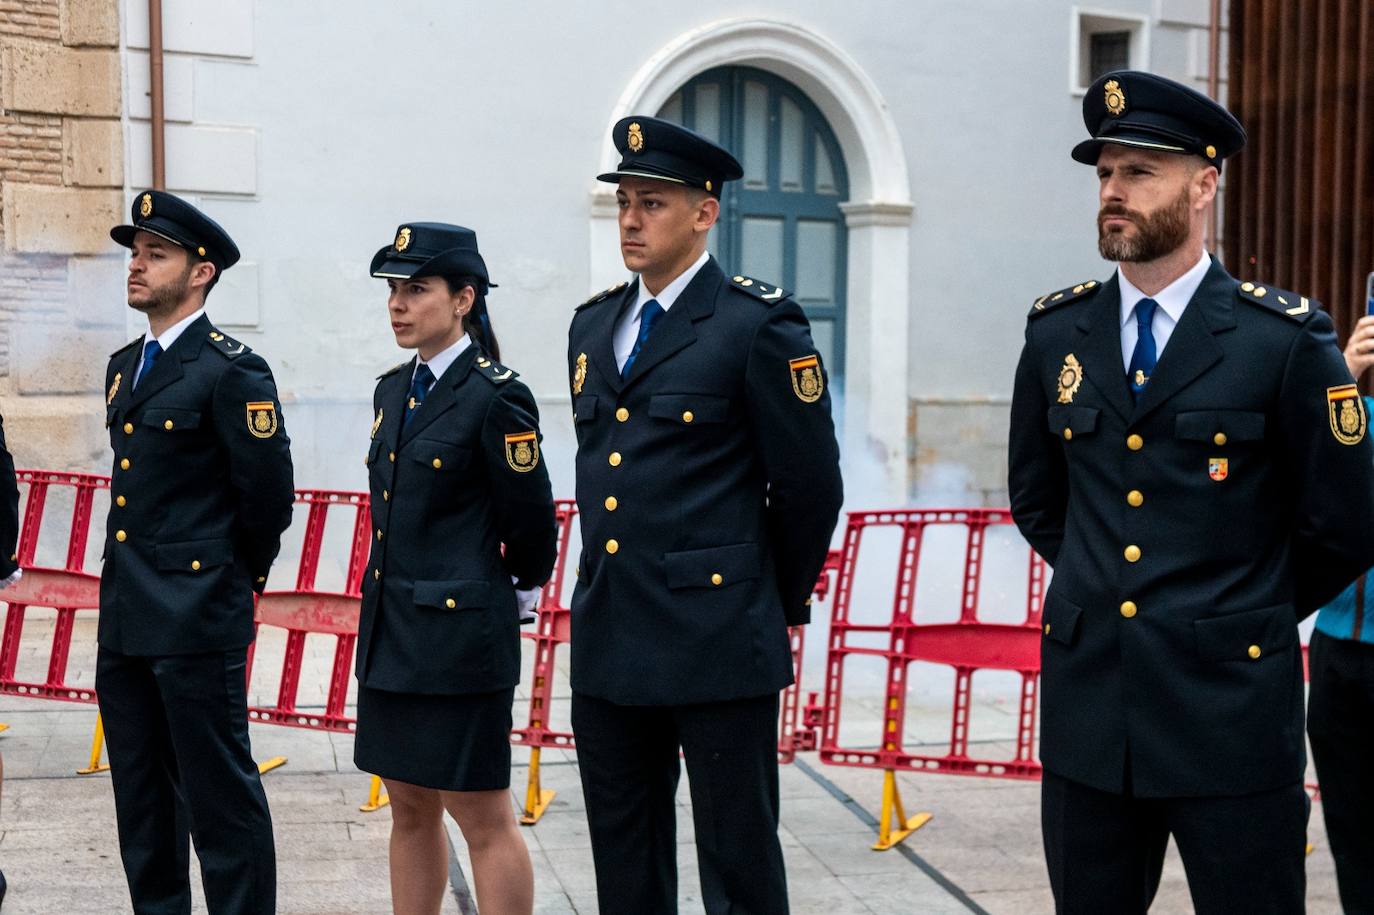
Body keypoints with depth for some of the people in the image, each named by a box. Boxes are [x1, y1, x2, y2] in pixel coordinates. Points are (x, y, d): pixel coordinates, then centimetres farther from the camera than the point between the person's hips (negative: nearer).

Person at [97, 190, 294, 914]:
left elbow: (267, 495, -10)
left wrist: (239, 576, 1)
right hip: (124, 620, 8)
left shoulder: (233, 371, -11)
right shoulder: (123, 368, 15)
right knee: (140, 796, 15)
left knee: (219, 795, -2)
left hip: (198, 620, -8)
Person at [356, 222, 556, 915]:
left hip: (461, 637, -8)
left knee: (483, 820, 0)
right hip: (392, 631, 8)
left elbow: (532, 522, -8)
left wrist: (515, 598, 5)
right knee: (410, 809, 15)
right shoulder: (394, 390, 11)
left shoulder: (496, 397, -13)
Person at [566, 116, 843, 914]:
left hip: (717, 644, -6)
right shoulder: (593, 325, 12)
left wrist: (778, 604, 3)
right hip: (609, 640, 7)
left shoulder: (760, 324, -8)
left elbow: (811, 486, -5)